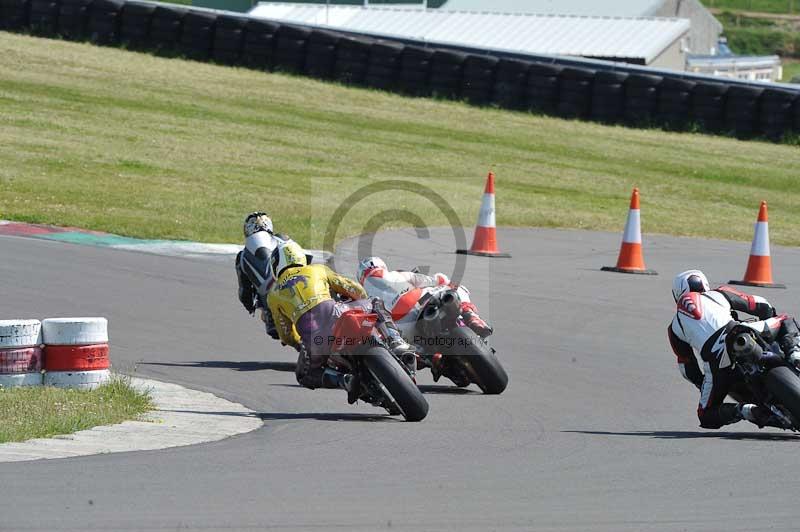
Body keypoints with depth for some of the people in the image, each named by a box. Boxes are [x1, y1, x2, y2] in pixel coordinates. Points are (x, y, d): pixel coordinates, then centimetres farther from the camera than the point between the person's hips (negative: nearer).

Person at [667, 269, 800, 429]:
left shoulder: (674, 328, 26)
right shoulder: (719, 294, 25)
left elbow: (687, 368, 27)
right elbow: (762, 306, 28)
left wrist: (703, 386, 42)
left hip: (715, 364, 0)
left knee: (707, 416, 16)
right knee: (786, 321, 25)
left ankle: (744, 410, -12)